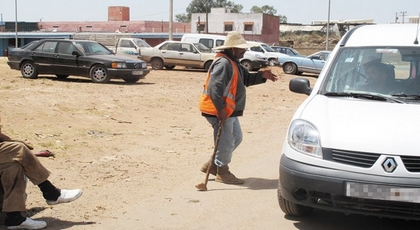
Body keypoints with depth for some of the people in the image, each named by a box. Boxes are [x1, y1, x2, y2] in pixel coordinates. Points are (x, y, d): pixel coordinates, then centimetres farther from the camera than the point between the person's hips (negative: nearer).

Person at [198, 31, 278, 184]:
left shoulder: (233, 63, 15)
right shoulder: (223, 63, -21)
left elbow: (246, 79, 17)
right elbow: (214, 87, -29)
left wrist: (262, 75, 1)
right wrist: (220, 109, -28)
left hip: (230, 111, 11)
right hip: (220, 111, -11)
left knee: (236, 138, 19)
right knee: (226, 143, 0)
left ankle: (212, 165, 28)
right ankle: (222, 173, 17)